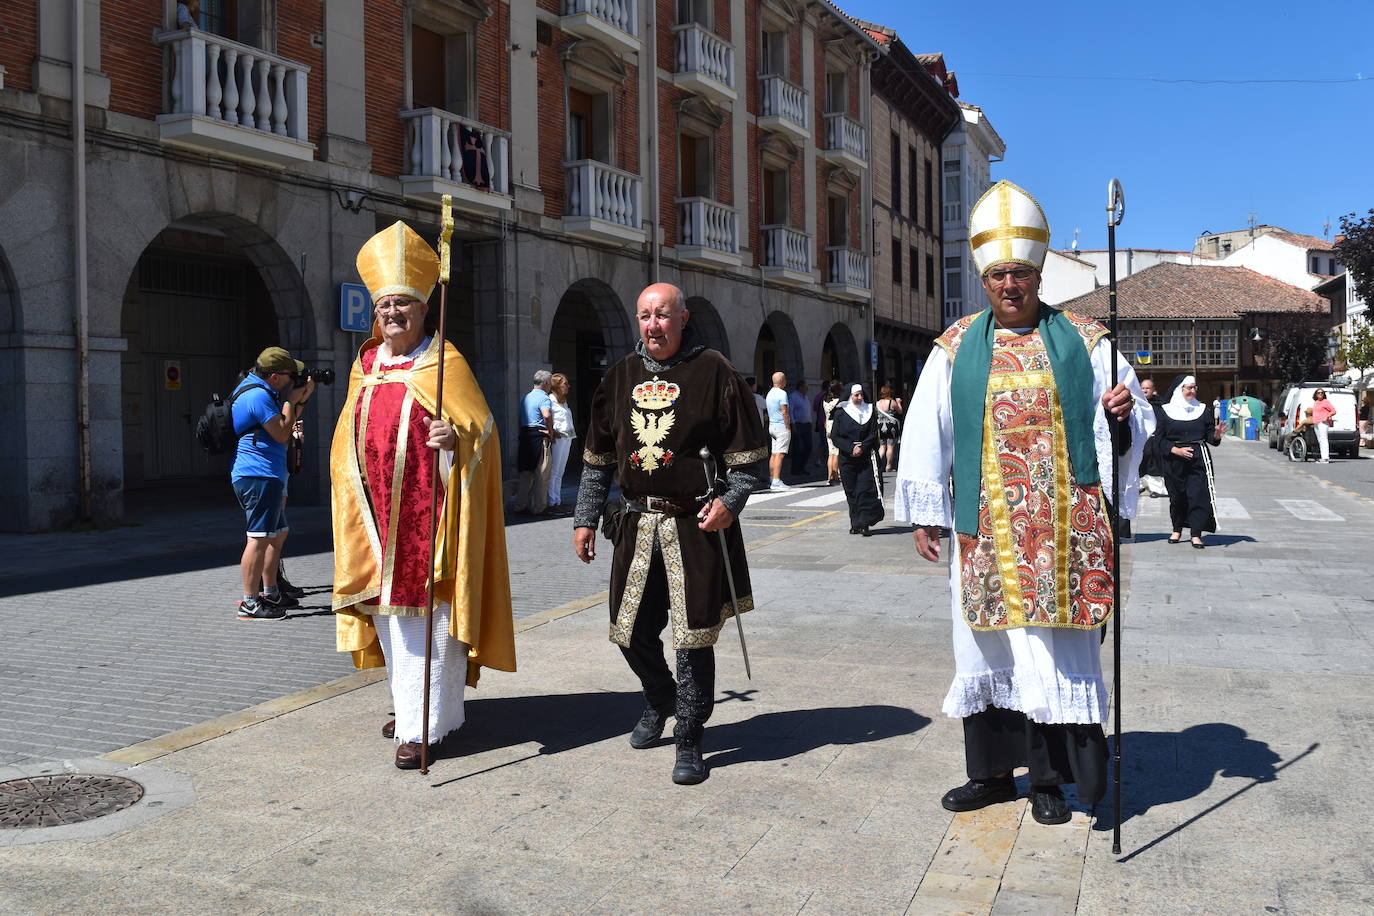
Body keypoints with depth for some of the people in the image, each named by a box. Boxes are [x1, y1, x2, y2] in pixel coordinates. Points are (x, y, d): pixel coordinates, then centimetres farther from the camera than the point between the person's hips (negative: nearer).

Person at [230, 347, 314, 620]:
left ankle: (270, 593, 28)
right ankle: (250, 603, -9)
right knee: (260, 538, -10)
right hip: (259, 476, -11)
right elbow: (281, 434, -14)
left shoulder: (257, 390, 18)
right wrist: (291, 400, -5)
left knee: (278, 534, 19)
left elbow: (282, 428, 21)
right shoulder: (259, 395, -15)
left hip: (267, 476, 11)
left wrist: (300, 400, 12)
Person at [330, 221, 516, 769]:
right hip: (380, 515, 6)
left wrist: (455, 438, -30)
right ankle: (409, 706, 26)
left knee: (428, 613, -5)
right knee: (392, 610, 11)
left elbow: (480, 427, -10)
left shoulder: (444, 362, -4)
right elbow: (350, 438, 22)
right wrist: (352, 488, 14)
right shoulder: (366, 365, 14)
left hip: (430, 515, -6)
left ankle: (426, 724, 0)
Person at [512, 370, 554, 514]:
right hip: (539, 436, -8)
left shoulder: (526, 396, 16)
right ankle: (537, 507, 6)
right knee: (541, 474, 2)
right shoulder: (544, 398, -11)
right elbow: (547, 415, -28)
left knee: (525, 473, 12)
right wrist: (551, 432, -17)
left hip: (524, 435, 8)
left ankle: (520, 506, 13)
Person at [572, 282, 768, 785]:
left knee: (693, 637, -2)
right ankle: (660, 700, 41)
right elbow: (598, 458, 16)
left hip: (696, 525, -5)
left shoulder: (714, 372, -4)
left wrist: (730, 500, -16)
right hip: (636, 524, 5)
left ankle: (689, 740, 14)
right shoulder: (621, 376, 11)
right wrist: (585, 518, 12)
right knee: (632, 631, 11)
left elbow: (750, 453, -2)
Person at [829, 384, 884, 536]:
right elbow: (834, 436, -1)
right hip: (847, 459, 1)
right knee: (851, 492, 4)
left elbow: (873, 434, 1)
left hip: (866, 458, -1)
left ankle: (864, 524, -10)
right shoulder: (840, 413, 3)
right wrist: (851, 448, -14)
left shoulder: (870, 412, 6)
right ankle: (855, 524, 11)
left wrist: (862, 447, -14)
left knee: (865, 490, -10)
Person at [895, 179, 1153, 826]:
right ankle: (992, 771, 24)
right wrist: (924, 513, 5)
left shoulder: (1082, 341, 4)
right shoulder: (956, 349, 7)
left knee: (1055, 649, 1)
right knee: (986, 647, 9)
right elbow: (926, 434, 8)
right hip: (985, 529, 2)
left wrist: (1120, 416, -17)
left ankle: (1050, 780, 16)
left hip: (1062, 529, -2)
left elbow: (1132, 424, 7)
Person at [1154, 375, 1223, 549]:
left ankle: (1196, 534, -3)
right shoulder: (1163, 411, 2)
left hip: (1199, 459, 1)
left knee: (1198, 495, -7)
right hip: (1174, 461, -1)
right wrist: (1176, 450, -14)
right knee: (1176, 496, 7)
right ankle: (1177, 529, 25)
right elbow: (1159, 439, 0)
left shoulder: (1203, 410, 9)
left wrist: (1216, 435, -15)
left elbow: (1209, 436, 8)